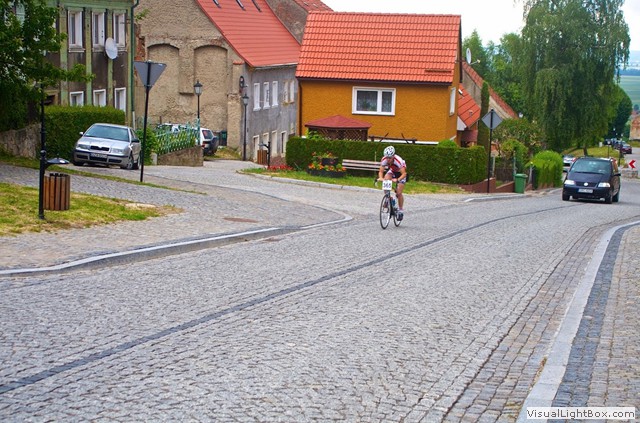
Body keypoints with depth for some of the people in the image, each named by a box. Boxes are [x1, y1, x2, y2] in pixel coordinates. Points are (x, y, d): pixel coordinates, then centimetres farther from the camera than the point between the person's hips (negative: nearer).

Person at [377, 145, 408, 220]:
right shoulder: (384, 160, -27)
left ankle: (401, 210, 6)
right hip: (392, 171, 4)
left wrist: (397, 180, -57)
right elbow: (381, 171, -21)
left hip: (400, 173, -4)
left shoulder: (398, 160, -38)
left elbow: (404, 173, -40)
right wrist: (380, 177, -43)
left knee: (399, 193, -12)